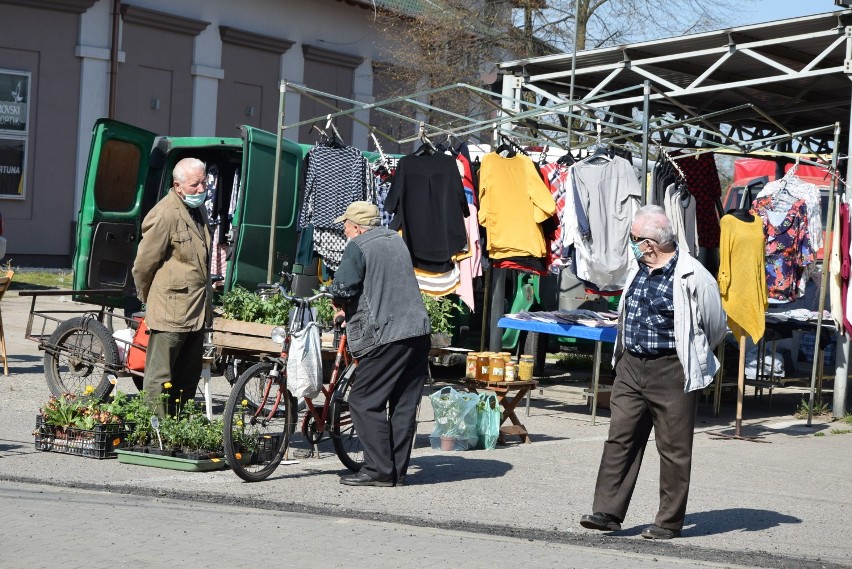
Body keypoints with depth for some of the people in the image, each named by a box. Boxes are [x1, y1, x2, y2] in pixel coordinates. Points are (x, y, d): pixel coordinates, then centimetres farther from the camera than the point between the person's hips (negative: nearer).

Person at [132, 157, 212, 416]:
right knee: (159, 378, -4)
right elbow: (144, 264, -10)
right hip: (170, 310, -9)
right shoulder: (165, 215, -15)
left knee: (188, 379, 14)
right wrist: (149, 300, 3)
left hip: (196, 311, 9)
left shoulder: (199, 210, 15)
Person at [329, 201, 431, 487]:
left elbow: (343, 288, -15)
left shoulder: (358, 247, -6)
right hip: (418, 332, 8)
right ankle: (398, 471, 13)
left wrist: (339, 303, 7)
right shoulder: (397, 240, 18)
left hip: (385, 336, -8)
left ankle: (379, 470, -3)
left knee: (364, 402, 0)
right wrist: (351, 306, 26)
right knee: (405, 404, 10)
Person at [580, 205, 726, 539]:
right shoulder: (639, 269, 9)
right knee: (620, 438, 3)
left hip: (671, 372, -6)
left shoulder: (692, 277, -12)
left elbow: (715, 327, 0)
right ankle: (608, 512, 6)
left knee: (674, 448, 2)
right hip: (631, 367, 6)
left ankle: (669, 522, 12)